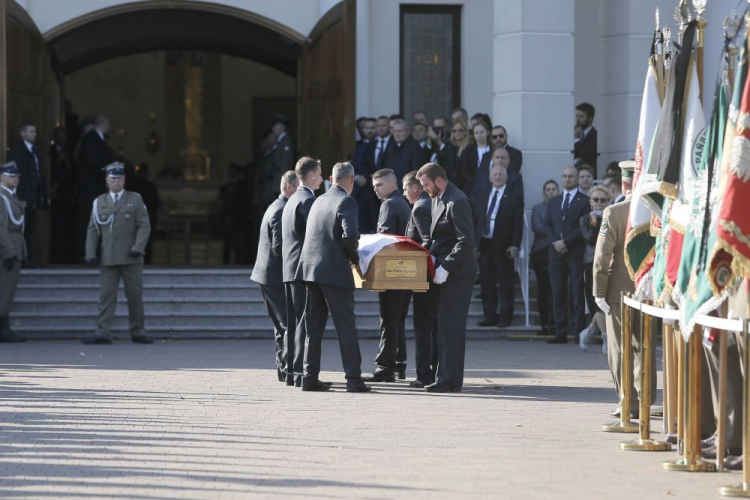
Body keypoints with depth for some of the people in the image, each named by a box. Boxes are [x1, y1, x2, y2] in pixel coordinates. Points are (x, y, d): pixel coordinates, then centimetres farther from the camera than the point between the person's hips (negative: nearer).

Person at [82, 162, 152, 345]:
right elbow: (93, 230, 10)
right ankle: (102, 333, -6)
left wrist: (138, 247, -14)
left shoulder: (135, 199, 6)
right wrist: (90, 253, -1)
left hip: (131, 258, -1)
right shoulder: (99, 202, 11)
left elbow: (144, 226, 0)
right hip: (108, 259, 1)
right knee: (107, 295, -3)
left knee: (135, 295, 3)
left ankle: (137, 332, 12)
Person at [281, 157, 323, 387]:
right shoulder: (307, 200, -11)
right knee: (305, 322, -10)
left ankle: (291, 371, 13)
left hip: (290, 270, 10)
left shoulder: (292, 200, 19)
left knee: (293, 323, 11)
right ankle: (301, 372, -12)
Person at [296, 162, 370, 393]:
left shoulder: (319, 201, 15)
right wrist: (354, 257, -3)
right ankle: (353, 378, -4)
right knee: (346, 326, -3)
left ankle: (310, 377, 9)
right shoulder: (346, 201, -7)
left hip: (311, 269, 7)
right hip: (335, 271, -7)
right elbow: (350, 235, -20)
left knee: (314, 327, 10)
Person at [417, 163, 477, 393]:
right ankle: (447, 376, 15)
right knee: (445, 325, 11)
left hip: (457, 273, -10)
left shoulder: (457, 202, -18)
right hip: (444, 271, 10)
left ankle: (450, 380, -5)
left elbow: (466, 241, -23)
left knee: (451, 326, -8)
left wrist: (445, 267, -22)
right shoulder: (437, 199, 13)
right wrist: (432, 255, 5)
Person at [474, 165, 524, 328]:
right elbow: (476, 221, 14)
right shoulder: (482, 196, 16)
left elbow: (518, 223, -4)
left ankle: (505, 317, 2)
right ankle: (490, 316, 10)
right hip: (484, 245, 5)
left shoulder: (514, 197, 1)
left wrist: (514, 245, -12)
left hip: (503, 247, -4)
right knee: (486, 282, 5)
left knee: (506, 283, -1)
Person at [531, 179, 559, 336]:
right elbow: (536, 227, -2)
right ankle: (545, 324, 2)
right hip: (542, 253, 1)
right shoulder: (538, 209, 13)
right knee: (543, 289, -1)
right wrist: (555, 234, -9)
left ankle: (555, 323, -4)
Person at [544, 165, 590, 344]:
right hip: (556, 252, 4)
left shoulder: (584, 201, 2)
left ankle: (579, 331, -3)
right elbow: (547, 225, 14)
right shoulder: (554, 202, 19)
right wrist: (555, 242, -4)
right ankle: (560, 332, 2)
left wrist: (566, 242, -13)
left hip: (575, 253, -4)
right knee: (558, 293, 1)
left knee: (577, 294, -3)